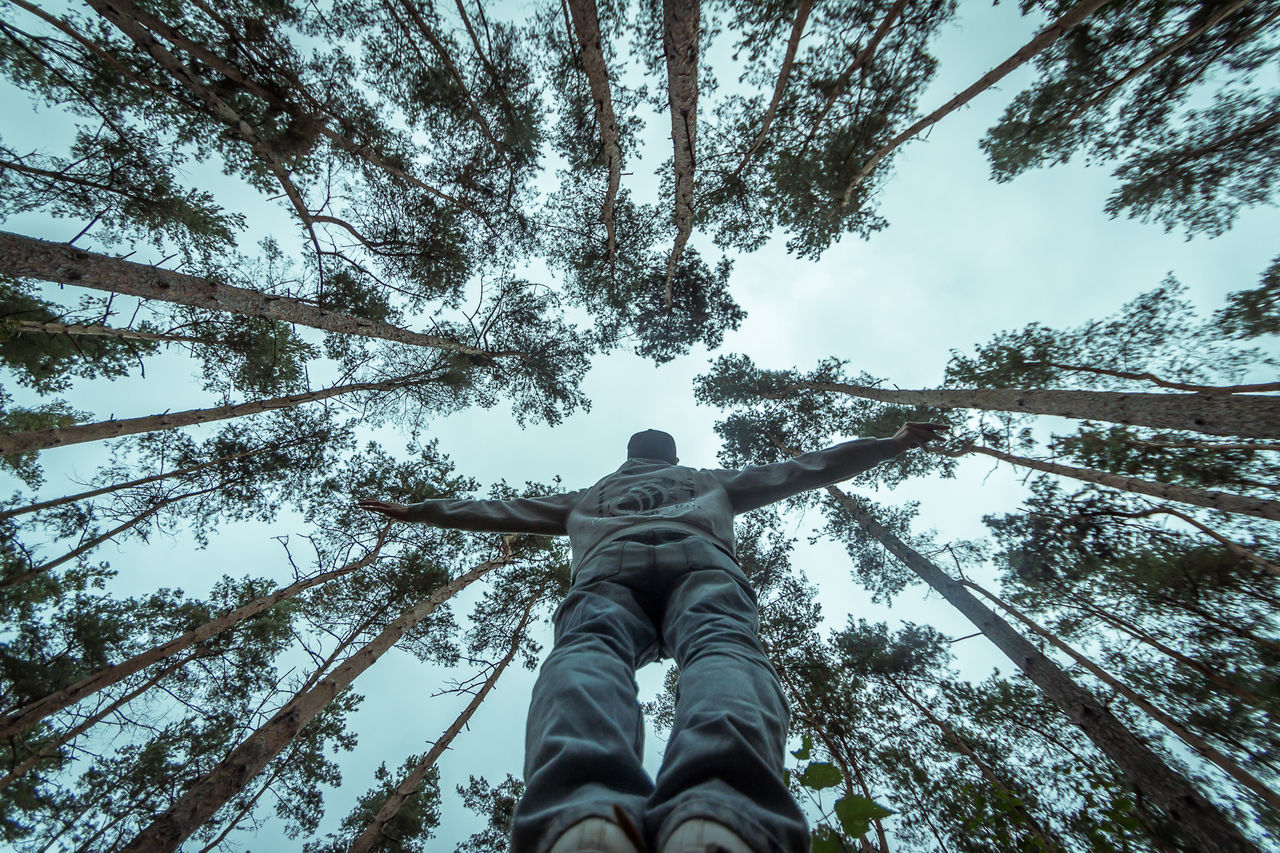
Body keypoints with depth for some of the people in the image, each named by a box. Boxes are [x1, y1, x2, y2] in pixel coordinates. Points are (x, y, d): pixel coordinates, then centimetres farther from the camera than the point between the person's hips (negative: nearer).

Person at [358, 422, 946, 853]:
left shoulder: (589, 497, 44)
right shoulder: (711, 482, 44)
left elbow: (505, 510, 49)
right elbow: (802, 469, 47)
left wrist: (418, 510, 61)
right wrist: (892, 444, 57)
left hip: (607, 565, 1)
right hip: (697, 558, 0)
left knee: (587, 651, -25)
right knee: (722, 648, -26)